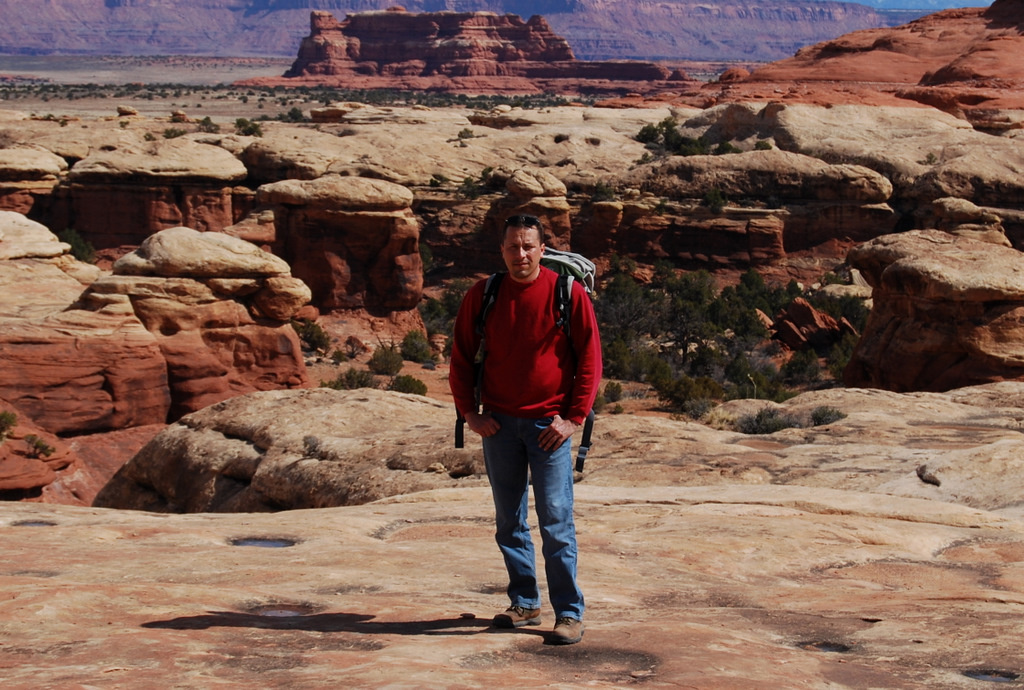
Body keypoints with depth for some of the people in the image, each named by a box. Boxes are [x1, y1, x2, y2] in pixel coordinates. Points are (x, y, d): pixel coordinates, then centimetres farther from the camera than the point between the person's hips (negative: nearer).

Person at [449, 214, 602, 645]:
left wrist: (574, 417, -8)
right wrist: (470, 413, 2)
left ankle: (569, 614, -1)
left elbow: (589, 358, -3)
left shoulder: (568, 293, -5)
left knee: (556, 522, -6)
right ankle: (524, 604, 22)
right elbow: (461, 358, 10)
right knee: (509, 522, 10)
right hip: (499, 425, 4)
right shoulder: (481, 296, 3)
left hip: (549, 426, -3)